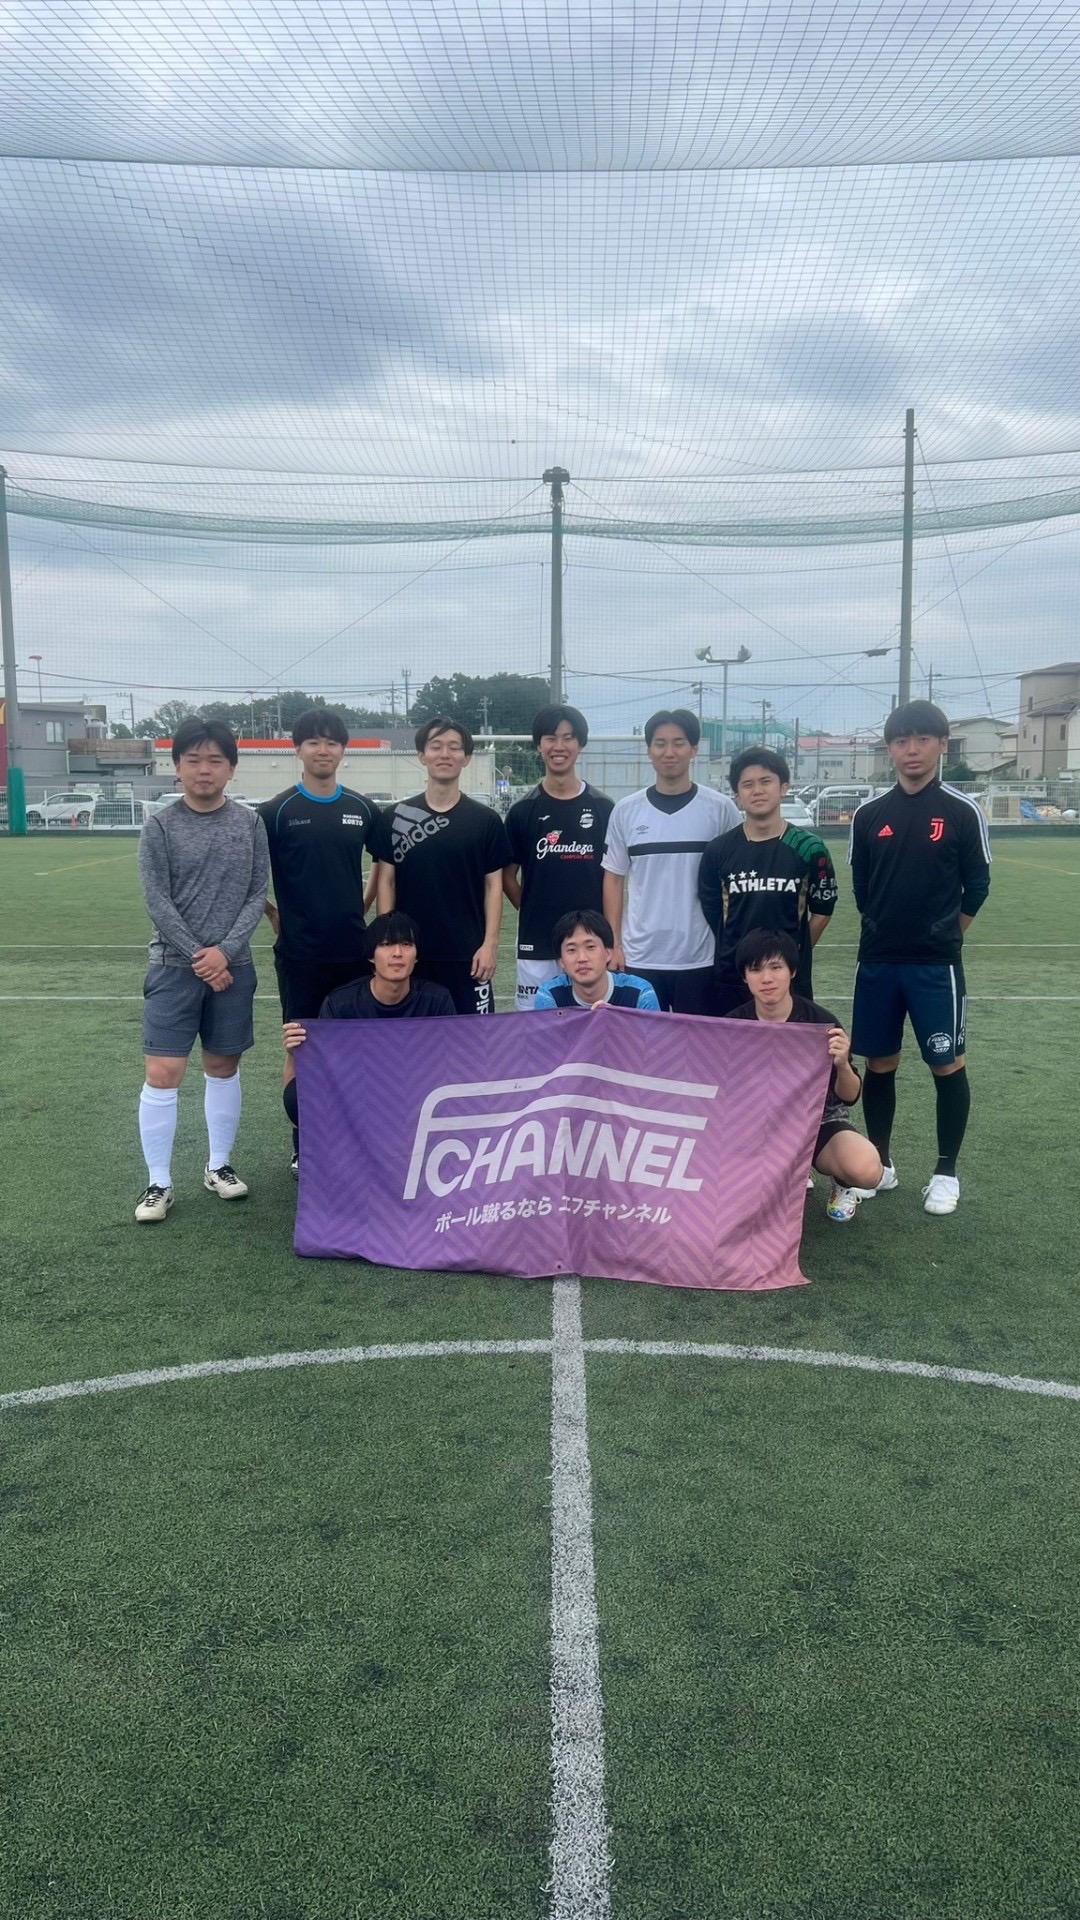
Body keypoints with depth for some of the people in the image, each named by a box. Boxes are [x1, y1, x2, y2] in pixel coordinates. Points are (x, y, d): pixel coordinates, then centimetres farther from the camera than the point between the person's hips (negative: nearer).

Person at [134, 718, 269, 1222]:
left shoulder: (249, 823, 2)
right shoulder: (160, 827, -3)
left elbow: (257, 896, 0)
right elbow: (158, 904, -7)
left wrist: (224, 951, -12)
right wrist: (199, 959, -12)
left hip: (233, 967, 2)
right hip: (174, 967, -2)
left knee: (224, 1067, 12)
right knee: (162, 1073, -5)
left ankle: (219, 1165, 27)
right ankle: (158, 1182, 6)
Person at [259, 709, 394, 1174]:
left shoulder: (363, 809, 5)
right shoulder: (277, 811, -4)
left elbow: (383, 867, 16)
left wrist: (362, 909, 8)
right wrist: (275, 916, 0)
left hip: (354, 948, 3)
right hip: (299, 952, -3)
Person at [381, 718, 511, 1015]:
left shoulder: (485, 820, 1)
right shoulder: (395, 817, 3)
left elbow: (493, 885, 2)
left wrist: (490, 943, -5)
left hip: (467, 951, -1)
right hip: (410, 950, 1)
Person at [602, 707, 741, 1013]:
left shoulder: (721, 809, -1)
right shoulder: (626, 811, 3)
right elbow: (614, 880, 8)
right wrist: (614, 944, 2)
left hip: (702, 958, -1)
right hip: (639, 957, 1)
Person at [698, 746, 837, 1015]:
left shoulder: (808, 848, -3)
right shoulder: (718, 851, 0)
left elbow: (821, 911, 6)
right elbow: (711, 912, 8)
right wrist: (735, 953, 7)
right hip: (730, 979, 1)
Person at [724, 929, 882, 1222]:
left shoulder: (821, 1021, -16)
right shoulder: (733, 1025, -9)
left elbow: (849, 1097, -12)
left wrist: (842, 1065, -33)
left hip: (821, 1121, -2)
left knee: (866, 1170, -34)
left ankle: (842, 1182, 7)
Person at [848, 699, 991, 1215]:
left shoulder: (962, 812, -4)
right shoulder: (869, 815, 3)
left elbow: (977, 886, 2)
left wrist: (941, 936, 6)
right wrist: (889, 929, 9)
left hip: (936, 964, -3)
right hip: (877, 962, 3)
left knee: (948, 1065, 3)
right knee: (879, 1064, 10)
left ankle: (946, 1172, 17)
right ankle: (881, 1164, 23)